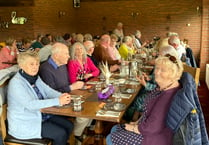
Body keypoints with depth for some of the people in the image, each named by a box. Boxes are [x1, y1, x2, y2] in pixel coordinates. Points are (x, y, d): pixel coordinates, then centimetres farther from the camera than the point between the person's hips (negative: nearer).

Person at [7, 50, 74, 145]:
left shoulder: (36, 78, 6)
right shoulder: (16, 83, -21)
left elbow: (48, 90, 1)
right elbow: (30, 104, -30)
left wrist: (61, 96, -22)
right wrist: (58, 101, -33)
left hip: (42, 115, 8)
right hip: (25, 123, -8)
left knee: (69, 126, 0)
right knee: (61, 134, -16)